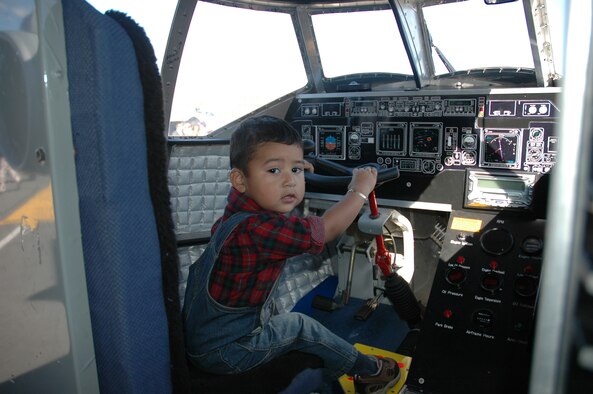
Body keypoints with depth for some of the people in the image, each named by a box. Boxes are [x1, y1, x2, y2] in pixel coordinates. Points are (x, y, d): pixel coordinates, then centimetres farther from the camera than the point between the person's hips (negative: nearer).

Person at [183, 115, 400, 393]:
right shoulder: (255, 229, -34)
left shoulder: (240, 209, -4)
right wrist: (360, 190, -10)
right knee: (301, 327, -2)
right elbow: (325, 230, -26)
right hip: (220, 351, -9)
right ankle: (368, 371, 17)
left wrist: (291, 170, 27)